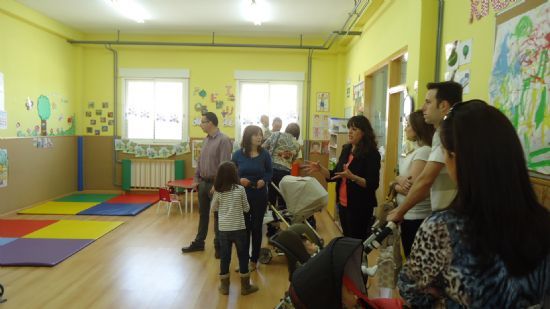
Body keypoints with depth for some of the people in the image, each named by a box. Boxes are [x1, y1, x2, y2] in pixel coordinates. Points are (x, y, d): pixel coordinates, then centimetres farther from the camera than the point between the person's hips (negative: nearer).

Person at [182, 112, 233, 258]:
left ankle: (218, 246, 18)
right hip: (203, 182, 7)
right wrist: (196, 179, 11)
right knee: (203, 214, 17)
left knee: (217, 216, 5)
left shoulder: (223, 140, -16)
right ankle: (199, 243, 30)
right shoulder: (206, 139, 9)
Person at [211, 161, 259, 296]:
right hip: (239, 229, -2)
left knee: (224, 257, 12)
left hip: (223, 229, 2)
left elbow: (214, 208, 11)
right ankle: (245, 286, 20)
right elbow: (246, 209, 0)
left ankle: (224, 286, 22)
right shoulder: (240, 189, -10)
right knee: (243, 256, 11)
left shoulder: (218, 191, -4)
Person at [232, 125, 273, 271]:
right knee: (243, 228, 9)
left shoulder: (264, 154, -3)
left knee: (256, 227, 11)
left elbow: (270, 173, 4)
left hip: (260, 197, 0)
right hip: (242, 196, 0)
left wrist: (264, 180, -16)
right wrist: (239, 180, -17)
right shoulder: (238, 154, -4)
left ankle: (254, 260, 26)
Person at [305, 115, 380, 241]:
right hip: (343, 204, 7)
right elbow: (335, 175, 11)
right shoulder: (346, 150, 7)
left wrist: (352, 177, -32)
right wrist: (320, 169, -5)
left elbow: (373, 184, -18)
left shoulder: (371, 154, -13)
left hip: (360, 207, -7)